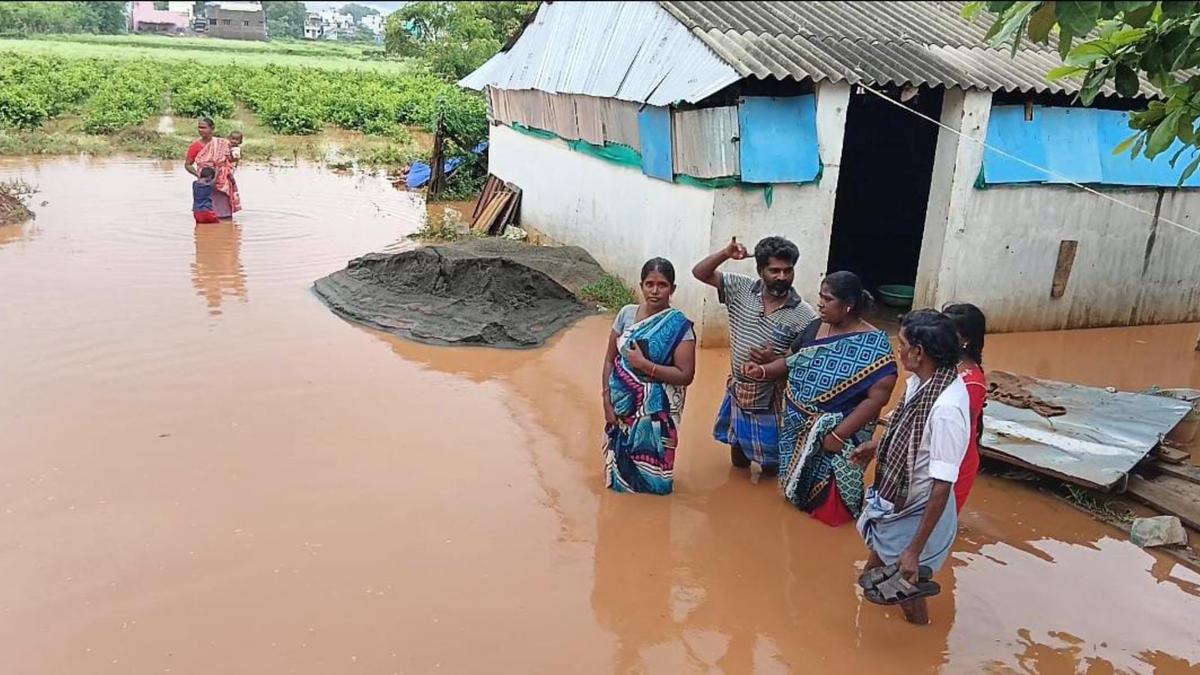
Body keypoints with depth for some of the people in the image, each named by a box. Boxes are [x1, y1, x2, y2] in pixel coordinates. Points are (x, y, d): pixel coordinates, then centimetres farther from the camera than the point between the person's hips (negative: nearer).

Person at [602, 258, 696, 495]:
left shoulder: (679, 326, -14)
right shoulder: (626, 313, -2)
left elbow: (685, 375, -16)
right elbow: (610, 359, 4)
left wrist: (645, 365, -21)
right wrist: (607, 400, -3)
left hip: (655, 412, -4)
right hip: (622, 406, 4)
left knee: (650, 482, 9)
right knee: (620, 466, 18)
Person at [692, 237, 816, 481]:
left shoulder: (804, 315, -17)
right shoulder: (741, 289, -8)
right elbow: (700, 272, -6)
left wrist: (775, 361, -28)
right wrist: (725, 254, -22)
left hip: (772, 398, -3)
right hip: (738, 390, 3)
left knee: (769, 466, 11)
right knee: (738, 459, 20)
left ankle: (764, 459, 43)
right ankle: (753, 456, 51)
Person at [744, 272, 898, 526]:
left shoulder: (873, 344, -19)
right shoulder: (816, 327, 0)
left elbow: (878, 397, -22)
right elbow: (792, 361, 13)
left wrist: (838, 435, -24)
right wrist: (763, 370, -7)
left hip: (835, 434, -5)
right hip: (798, 428, 5)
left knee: (828, 511, 7)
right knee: (799, 487, 22)